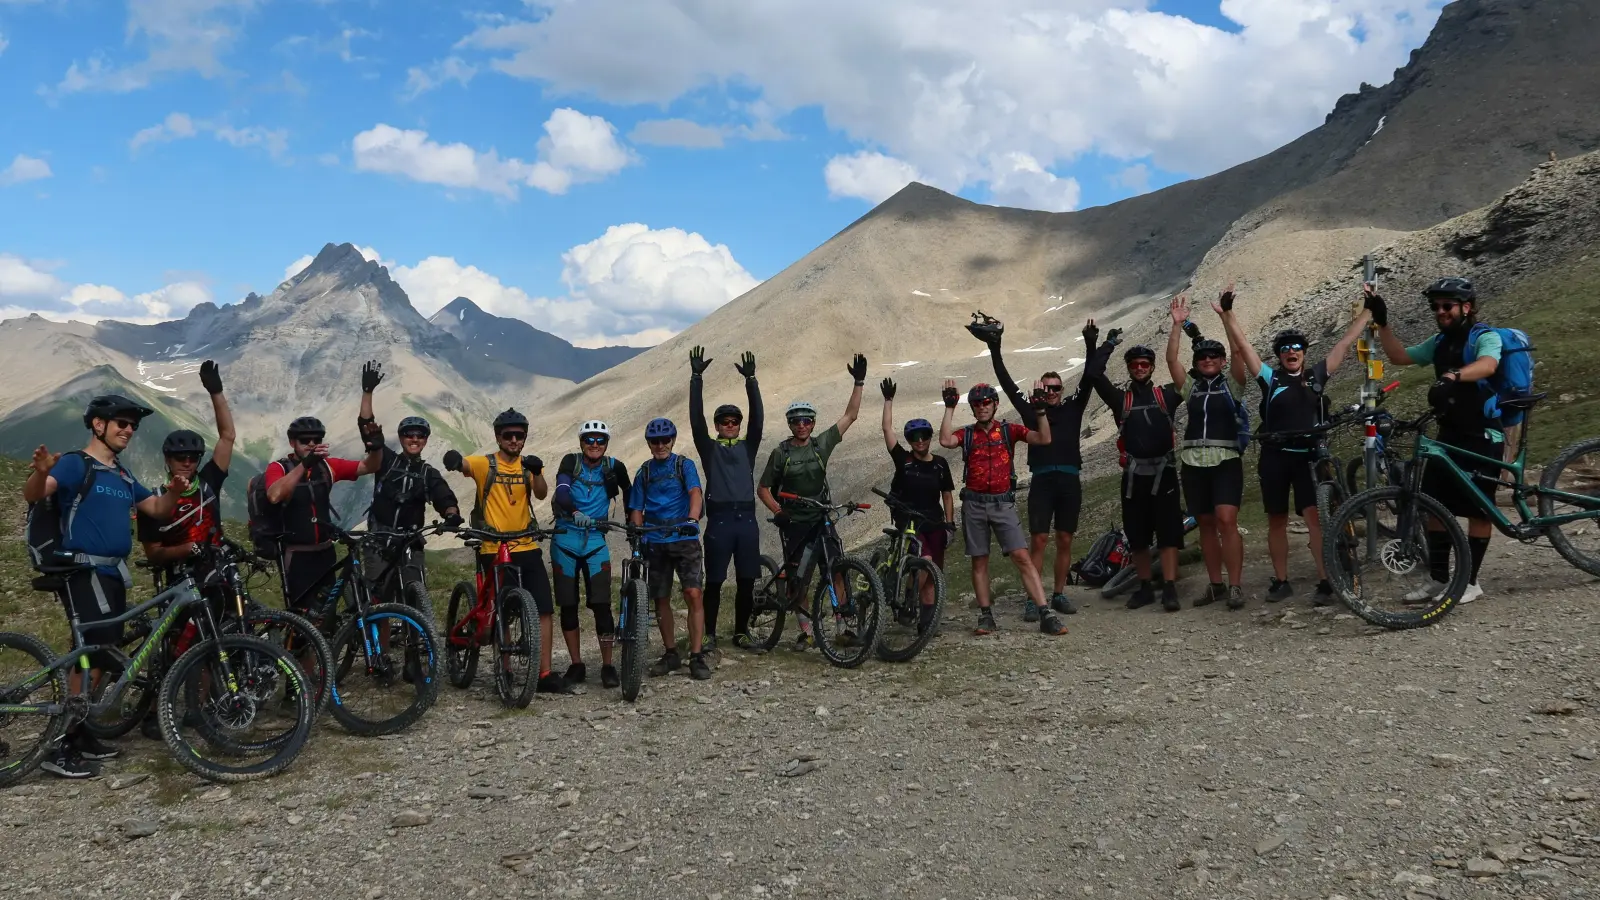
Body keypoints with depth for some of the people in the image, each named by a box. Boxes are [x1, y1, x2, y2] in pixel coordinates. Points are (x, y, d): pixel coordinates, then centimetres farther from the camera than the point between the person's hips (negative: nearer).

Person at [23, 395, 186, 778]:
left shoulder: (123, 476, 18)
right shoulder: (75, 463, -7)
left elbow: (158, 511, 17)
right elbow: (33, 494, -23)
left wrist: (174, 492, -5)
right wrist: (41, 471, -46)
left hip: (113, 574, 9)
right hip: (84, 572, -9)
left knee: (103, 655, 12)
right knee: (95, 652, -17)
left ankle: (82, 735, 22)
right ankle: (62, 748, -13)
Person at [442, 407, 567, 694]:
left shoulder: (528, 465, 8)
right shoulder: (485, 464, -1)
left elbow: (541, 494, -10)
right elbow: (464, 465, -23)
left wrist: (536, 471, -31)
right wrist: (455, 459, -47)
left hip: (527, 548, 3)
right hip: (493, 550, -3)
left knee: (544, 610, -2)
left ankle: (544, 674, 2)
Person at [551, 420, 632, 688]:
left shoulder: (614, 467, 1)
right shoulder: (571, 461, -3)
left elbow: (629, 494, 18)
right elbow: (561, 491, -20)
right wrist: (575, 512, -38)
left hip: (595, 540, 0)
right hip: (565, 538, 0)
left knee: (601, 604, -8)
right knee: (568, 605, 6)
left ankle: (608, 666, 1)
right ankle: (576, 665, 16)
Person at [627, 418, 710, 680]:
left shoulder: (684, 465, 2)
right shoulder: (644, 472, 11)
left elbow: (695, 493, -14)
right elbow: (637, 509, 12)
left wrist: (692, 520, -33)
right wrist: (637, 536, -4)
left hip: (684, 539, -3)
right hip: (654, 543, 3)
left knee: (693, 594, -12)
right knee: (661, 599, 8)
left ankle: (697, 656, -6)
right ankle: (671, 654, 21)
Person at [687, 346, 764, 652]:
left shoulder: (748, 446, 13)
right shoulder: (709, 448, 8)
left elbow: (758, 417, 0)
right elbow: (696, 420, -3)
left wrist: (750, 379, -7)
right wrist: (696, 378, -10)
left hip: (746, 519, 2)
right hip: (719, 520, -2)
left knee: (746, 581, 5)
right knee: (714, 581, 1)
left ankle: (741, 632, 18)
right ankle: (709, 634, 10)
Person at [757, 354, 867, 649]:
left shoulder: (822, 444, 2)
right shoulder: (780, 453, -3)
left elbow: (850, 416, 1)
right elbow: (763, 488, 3)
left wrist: (859, 383, -7)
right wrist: (777, 511, -11)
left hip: (822, 519, 1)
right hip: (793, 523, -1)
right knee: (797, 579, 1)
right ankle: (805, 630, 14)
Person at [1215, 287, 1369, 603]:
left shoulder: (1316, 376, 8)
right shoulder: (1270, 378, 5)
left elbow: (1346, 342, 10)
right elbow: (1243, 346, -3)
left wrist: (1368, 310, 8)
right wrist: (1226, 314, -12)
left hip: (1307, 457, 0)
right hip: (1275, 458, 1)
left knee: (1314, 516, -10)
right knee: (1277, 520, 7)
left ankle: (1325, 581, -8)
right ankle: (1281, 581, 17)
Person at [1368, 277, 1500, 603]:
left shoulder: (1486, 337, -12)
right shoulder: (1440, 342, 10)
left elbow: (1487, 366, -34)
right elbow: (1399, 356, 9)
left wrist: (1453, 376, -53)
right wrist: (1381, 322, 1)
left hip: (1483, 437, -7)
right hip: (1449, 435, 7)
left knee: (1477, 509, 1)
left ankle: (1470, 582, 10)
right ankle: (1438, 578, 14)